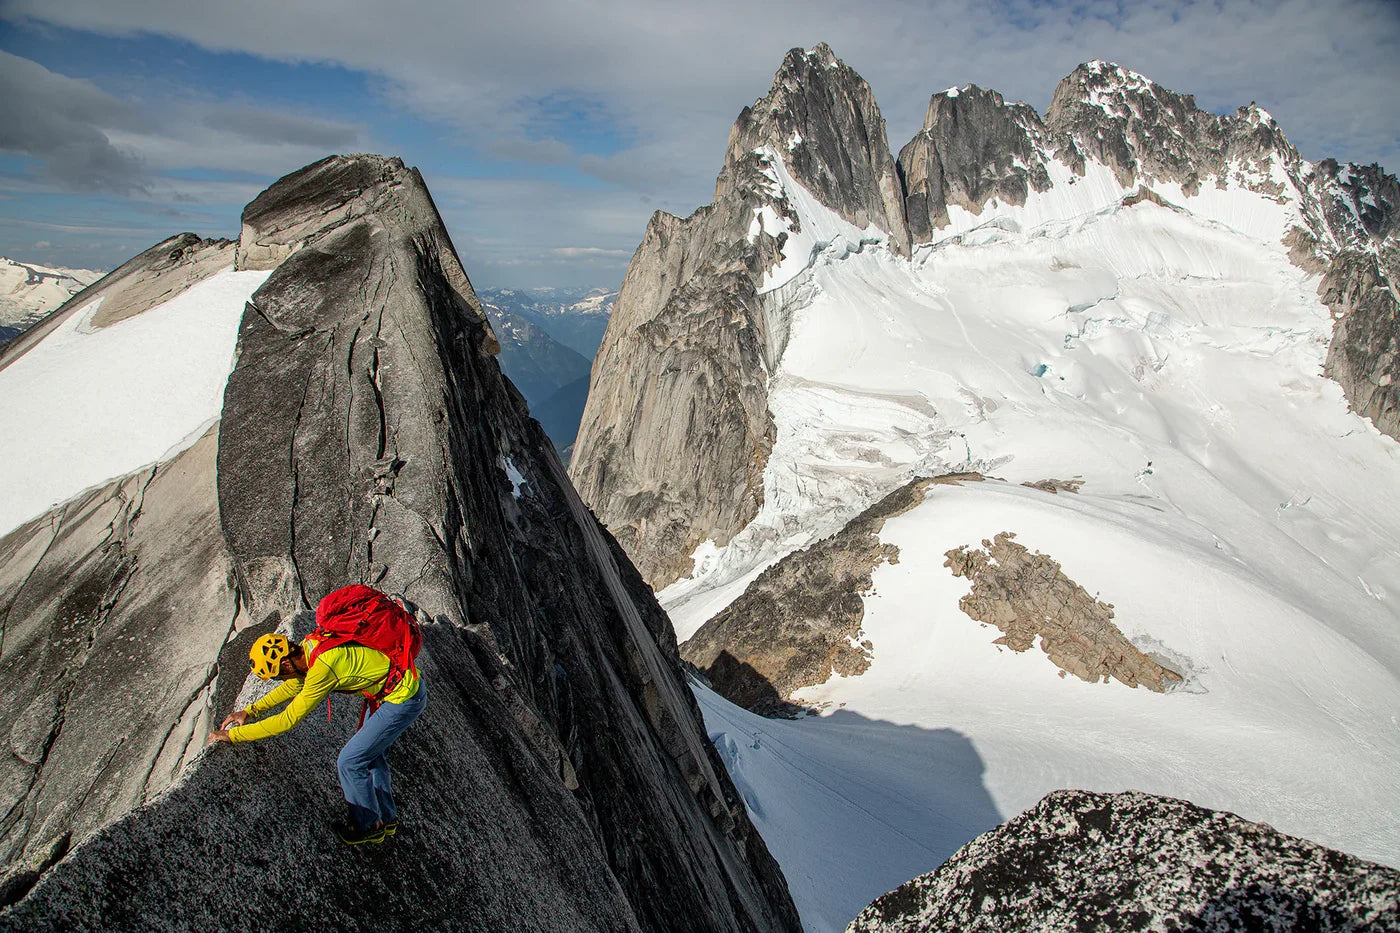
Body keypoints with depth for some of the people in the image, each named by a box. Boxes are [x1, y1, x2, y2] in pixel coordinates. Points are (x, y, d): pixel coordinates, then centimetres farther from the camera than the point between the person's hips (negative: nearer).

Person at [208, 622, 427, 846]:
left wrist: (232, 734, -10)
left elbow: (288, 720, -18)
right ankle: (386, 819, 38)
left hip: (404, 699, -10)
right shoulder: (309, 645, 0)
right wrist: (250, 710, 15)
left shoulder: (322, 668, -27)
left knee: (350, 761, -1)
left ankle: (368, 827, 19)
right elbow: (294, 685, 19)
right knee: (370, 754, 22)